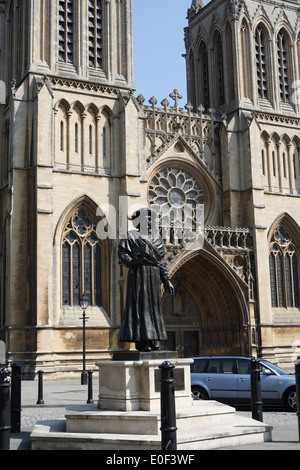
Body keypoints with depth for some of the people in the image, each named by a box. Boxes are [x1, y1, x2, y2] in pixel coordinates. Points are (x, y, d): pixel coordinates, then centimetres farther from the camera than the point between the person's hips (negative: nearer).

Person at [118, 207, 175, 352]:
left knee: (154, 306, 6)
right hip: (139, 275, -6)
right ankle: (141, 341, -9)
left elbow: (162, 261, 17)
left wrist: (167, 280, 12)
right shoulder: (131, 236, 1)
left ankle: (152, 340, 12)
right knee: (140, 305, -9)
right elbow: (122, 253, -9)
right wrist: (132, 261, -29)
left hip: (154, 276, 6)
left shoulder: (156, 237, 17)